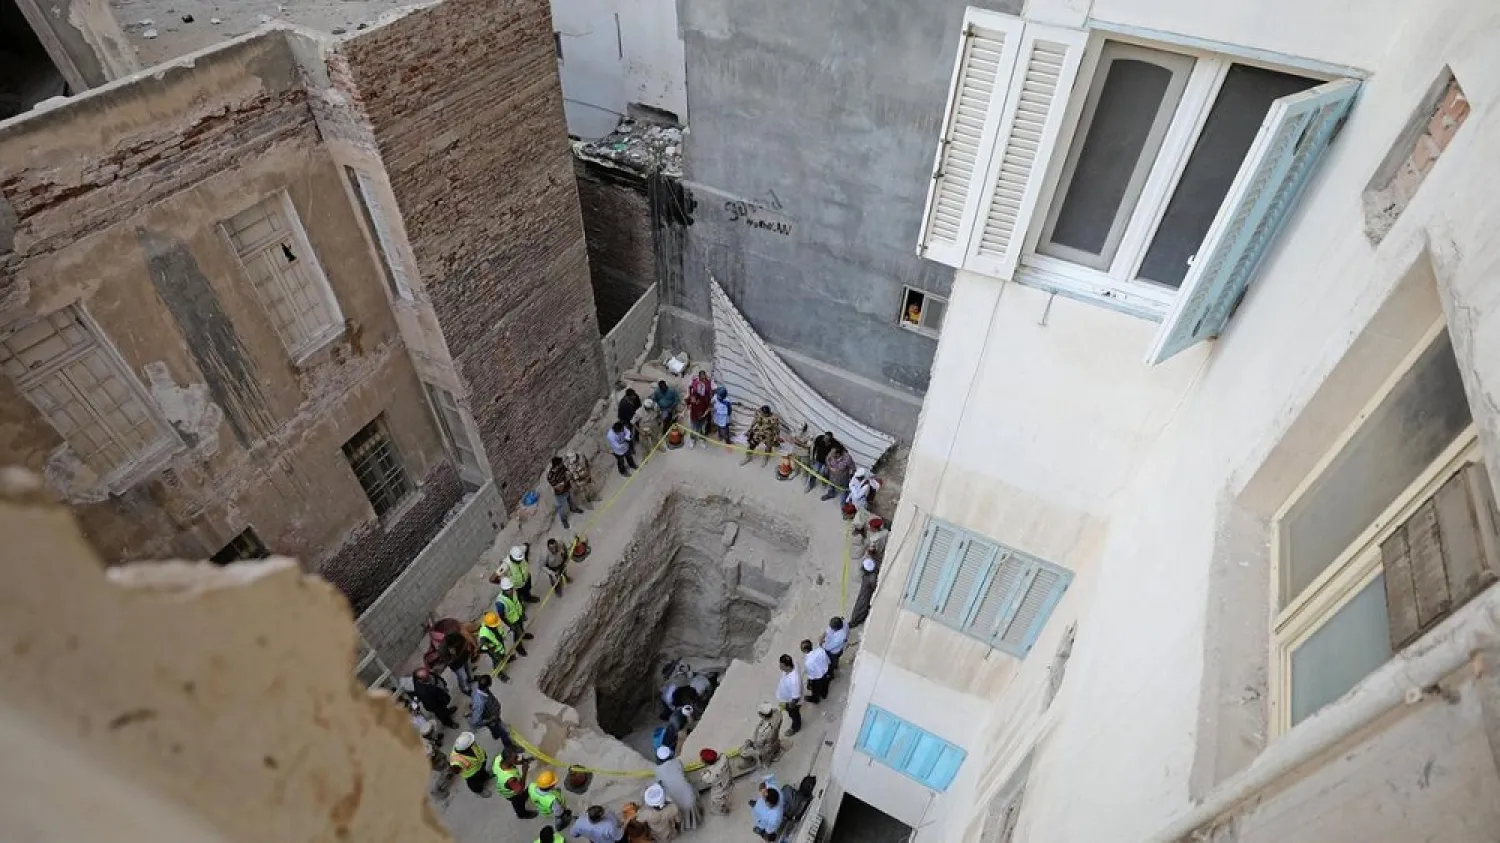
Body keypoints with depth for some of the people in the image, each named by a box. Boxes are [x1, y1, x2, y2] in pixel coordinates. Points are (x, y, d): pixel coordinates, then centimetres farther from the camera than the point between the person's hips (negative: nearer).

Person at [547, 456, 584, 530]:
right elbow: (560, 488, -32)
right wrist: (566, 479, -38)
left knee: (571, 500, 34)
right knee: (563, 508, 21)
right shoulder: (550, 477, -40)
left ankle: (573, 509, 65)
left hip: (568, 489, 6)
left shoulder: (561, 466, -22)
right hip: (561, 494, -5)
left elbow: (567, 471, -1)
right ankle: (564, 520, 49)